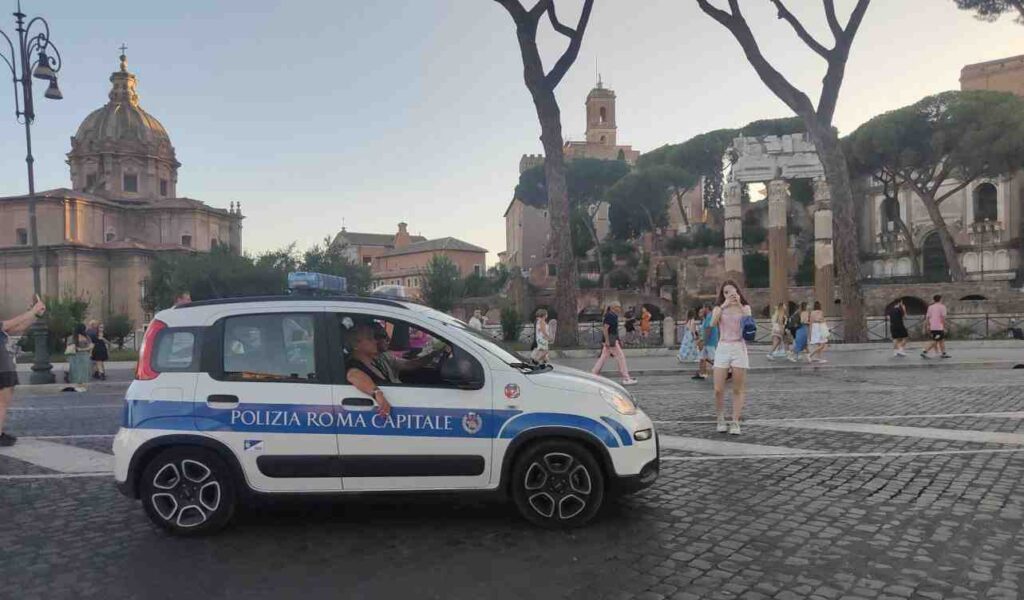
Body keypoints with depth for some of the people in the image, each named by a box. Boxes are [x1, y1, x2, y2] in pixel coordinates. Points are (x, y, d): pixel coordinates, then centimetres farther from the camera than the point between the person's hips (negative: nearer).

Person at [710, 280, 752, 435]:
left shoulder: (745, 308, 9)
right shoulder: (719, 309, 8)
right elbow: (713, 323, -12)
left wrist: (739, 304, -18)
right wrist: (724, 305, -19)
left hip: (739, 348, 0)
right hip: (723, 348, 0)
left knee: (738, 389, 0)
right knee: (718, 390, -4)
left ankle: (735, 422, 5)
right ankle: (720, 419, 15)